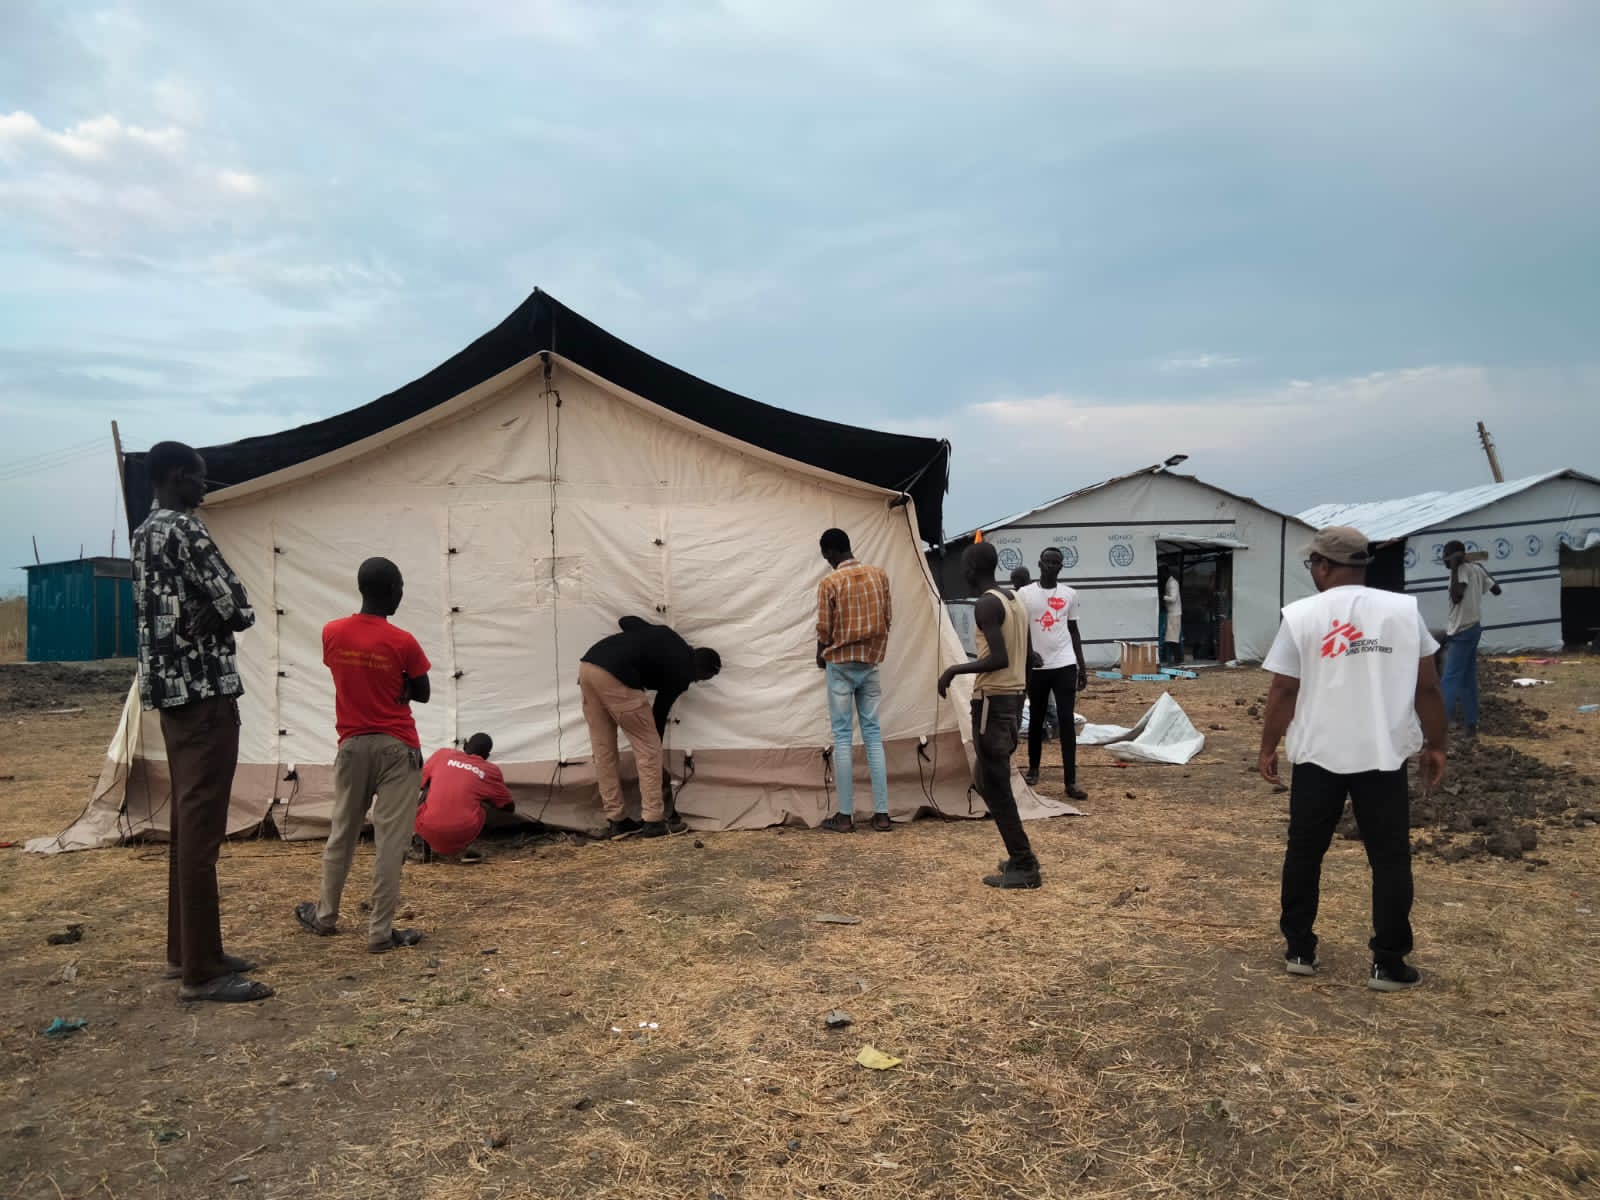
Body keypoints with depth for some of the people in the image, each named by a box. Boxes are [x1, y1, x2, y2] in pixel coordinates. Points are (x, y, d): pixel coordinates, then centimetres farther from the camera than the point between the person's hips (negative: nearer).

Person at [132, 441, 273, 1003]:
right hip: (203, 688, -10)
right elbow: (237, 608, -18)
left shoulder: (145, 533, 17)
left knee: (187, 820, 14)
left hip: (170, 686, 10)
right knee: (202, 826, -8)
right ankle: (202, 970, -3)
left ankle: (184, 950, 22)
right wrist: (227, 614, 1)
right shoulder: (184, 529, -14)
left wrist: (210, 617, -1)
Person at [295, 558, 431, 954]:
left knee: (342, 833, 19)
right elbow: (422, 694, -1)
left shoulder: (331, 633, -1)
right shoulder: (402, 642, -13)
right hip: (396, 748, -4)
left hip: (352, 746, 4)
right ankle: (380, 932, 3)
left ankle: (325, 915, 33)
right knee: (390, 840, 0)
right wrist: (395, 688, 4)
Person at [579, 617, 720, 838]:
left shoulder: (668, 640, 26)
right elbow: (659, 712, 14)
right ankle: (653, 821, 10)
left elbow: (626, 621, 27)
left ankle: (616, 820, 21)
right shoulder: (681, 672, 8)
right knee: (648, 749, 6)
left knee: (603, 750, 15)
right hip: (614, 676, -8)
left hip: (587, 664, 9)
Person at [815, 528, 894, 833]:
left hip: (840, 664, -4)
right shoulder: (880, 575, 2)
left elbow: (824, 630, -8)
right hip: (870, 663, 4)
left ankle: (845, 815, 3)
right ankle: (882, 813, 6)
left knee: (843, 736, 1)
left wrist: (820, 657, 10)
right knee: (873, 733, 7)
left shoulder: (829, 582, -11)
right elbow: (887, 618, 8)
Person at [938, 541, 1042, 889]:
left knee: (995, 786, -3)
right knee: (989, 780, 18)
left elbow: (999, 659, -23)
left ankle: (1023, 866, 1)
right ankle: (1021, 856, 22)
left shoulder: (986, 604, -14)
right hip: (1014, 698, 9)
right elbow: (1026, 656, 17)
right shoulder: (1016, 601, 13)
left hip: (992, 701, -9)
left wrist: (955, 669, -13)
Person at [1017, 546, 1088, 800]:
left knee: (1066, 721, -4)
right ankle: (1033, 769, 30)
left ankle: (1071, 781, -3)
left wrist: (1082, 667, 9)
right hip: (1036, 667, -1)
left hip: (1065, 665, 1)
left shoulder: (1070, 594, 5)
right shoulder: (1024, 594, -2)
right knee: (1036, 719, 12)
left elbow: (1073, 630, 12)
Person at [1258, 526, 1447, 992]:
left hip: (1317, 756, -1)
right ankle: (1388, 964, 15)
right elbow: (1428, 687, 2)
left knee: (1304, 852, 14)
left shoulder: (1301, 615, -6)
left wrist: (1267, 748, 7)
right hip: (1384, 755, 1)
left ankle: (1299, 950, 21)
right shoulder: (1403, 609, 0)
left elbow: (1283, 692, -5)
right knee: (1390, 858, 11)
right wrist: (1436, 746, 12)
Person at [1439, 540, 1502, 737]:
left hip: (1462, 630, -9)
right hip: (1473, 628, 9)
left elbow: (1457, 597, -30)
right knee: (1468, 680, 13)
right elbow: (1496, 590, 20)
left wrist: (1454, 569, -25)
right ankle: (1471, 724, 17)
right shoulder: (1475, 569, 10)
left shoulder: (1462, 570, -16)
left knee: (1450, 680, -12)